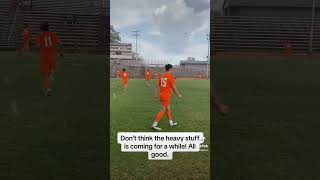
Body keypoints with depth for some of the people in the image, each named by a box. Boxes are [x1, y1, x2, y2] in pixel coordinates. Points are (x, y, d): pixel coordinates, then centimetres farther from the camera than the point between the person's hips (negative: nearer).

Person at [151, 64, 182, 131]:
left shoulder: (161, 76, 8)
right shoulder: (170, 76, -13)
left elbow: (158, 86, 12)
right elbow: (174, 88, -9)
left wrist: (159, 94, 20)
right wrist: (178, 95, 4)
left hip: (161, 95, 8)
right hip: (166, 96, -8)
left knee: (167, 109, 19)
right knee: (163, 110, -2)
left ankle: (171, 123, 32)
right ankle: (154, 125, -2)